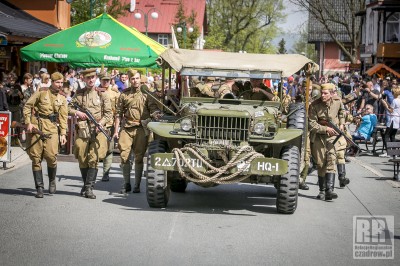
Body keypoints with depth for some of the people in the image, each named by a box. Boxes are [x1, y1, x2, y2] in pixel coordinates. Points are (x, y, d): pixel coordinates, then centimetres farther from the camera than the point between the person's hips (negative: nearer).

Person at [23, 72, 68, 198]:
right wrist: (28, 123, -7)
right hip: (36, 126, -1)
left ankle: (52, 182, 13)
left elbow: (63, 117, 10)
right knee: (36, 158, -1)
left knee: (51, 156, -12)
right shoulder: (41, 92, 2)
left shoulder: (62, 99, 11)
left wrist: (63, 133, 0)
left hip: (52, 128, 1)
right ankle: (39, 187, 5)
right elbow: (27, 106, 2)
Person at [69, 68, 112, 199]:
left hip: (97, 131, -2)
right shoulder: (78, 94, 10)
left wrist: (101, 123, -11)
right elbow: (69, 108, 16)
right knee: (82, 159, 5)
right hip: (82, 130, 2)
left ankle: (89, 188, -11)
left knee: (94, 159, -11)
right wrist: (77, 112, -3)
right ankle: (86, 184, 22)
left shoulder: (102, 95, 6)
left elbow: (109, 113, 5)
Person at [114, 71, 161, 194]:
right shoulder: (124, 94, 11)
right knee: (124, 156, -4)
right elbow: (118, 113, 12)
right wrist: (116, 130, 7)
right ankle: (126, 184, 10)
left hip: (141, 128, -1)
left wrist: (155, 114, -23)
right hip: (127, 128, 1)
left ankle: (137, 185, 10)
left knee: (139, 157, 1)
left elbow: (153, 108, 1)